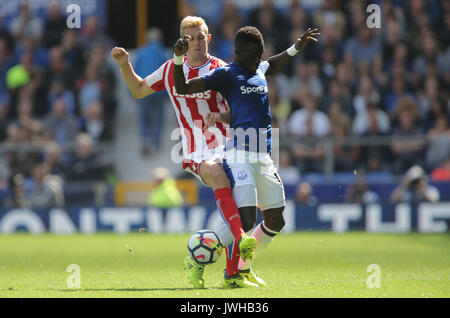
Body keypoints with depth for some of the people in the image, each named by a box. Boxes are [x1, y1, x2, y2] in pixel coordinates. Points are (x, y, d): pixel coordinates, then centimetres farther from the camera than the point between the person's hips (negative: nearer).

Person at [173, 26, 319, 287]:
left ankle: (244, 267, 25)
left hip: (264, 158, 8)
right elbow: (183, 88, -8)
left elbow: (273, 65, 45)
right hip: (239, 155, -8)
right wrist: (179, 57, -21)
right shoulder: (226, 74, -2)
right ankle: (231, 272, -1)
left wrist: (296, 48, 36)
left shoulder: (260, 70, 19)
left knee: (276, 221, 9)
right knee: (246, 219, -17)